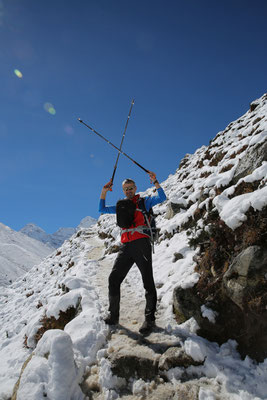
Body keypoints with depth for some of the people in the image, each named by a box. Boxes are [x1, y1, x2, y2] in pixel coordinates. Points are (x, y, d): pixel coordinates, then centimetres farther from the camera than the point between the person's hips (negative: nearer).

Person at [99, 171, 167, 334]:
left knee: (148, 281, -5)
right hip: (126, 246, 5)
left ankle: (150, 319, 3)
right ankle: (113, 316, 12)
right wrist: (104, 192, 12)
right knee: (114, 278, 1)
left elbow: (162, 198, 0)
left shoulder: (144, 201, 12)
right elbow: (102, 209, 23)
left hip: (141, 244, -5)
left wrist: (155, 182, -12)